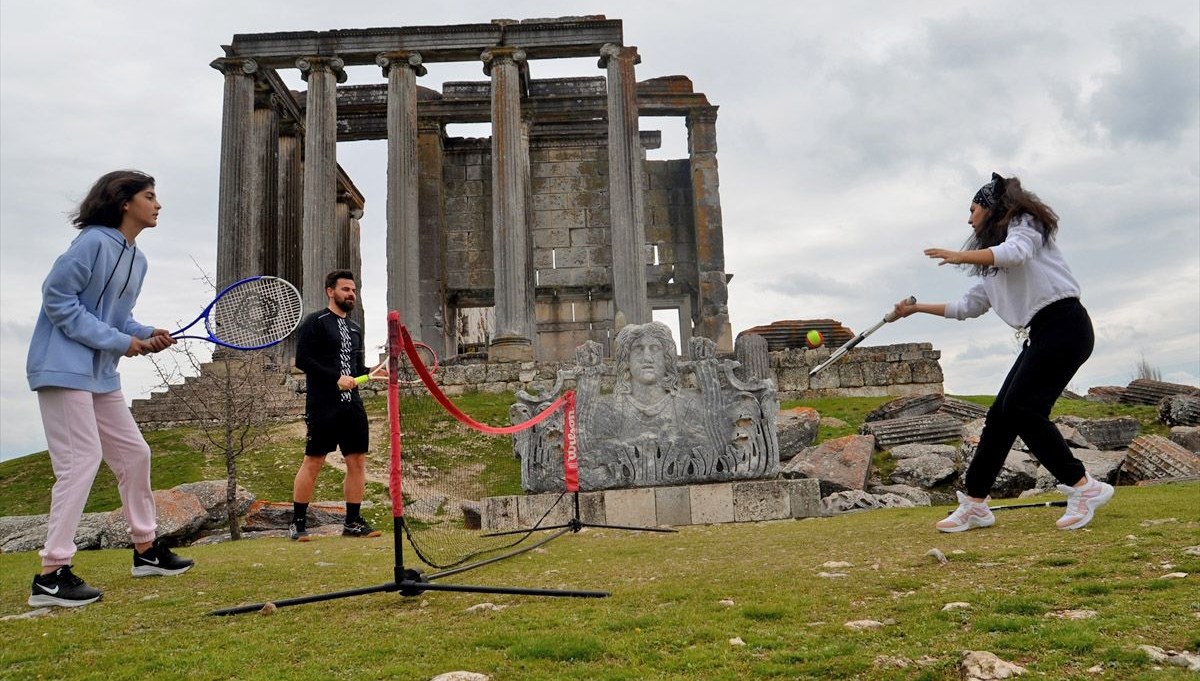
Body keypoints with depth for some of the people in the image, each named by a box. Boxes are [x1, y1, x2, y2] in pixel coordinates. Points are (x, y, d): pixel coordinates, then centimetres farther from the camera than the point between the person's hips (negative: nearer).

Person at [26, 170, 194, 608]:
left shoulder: (137, 259, 13)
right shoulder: (93, 241, -14)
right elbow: (56, 298, -17)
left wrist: (146, 336, -2)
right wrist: (117, 340, -18)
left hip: (100, 374, 9)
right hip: (64, 368, -9)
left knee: (134, 454, 12)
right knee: (82, 460, -12)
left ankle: (145, 550, 26)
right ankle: (51, 576, -5)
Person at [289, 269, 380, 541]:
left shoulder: (355, 328, 20)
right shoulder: (315, 322, -2)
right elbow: (302, 360, -13)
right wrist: (336, 378, -19)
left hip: (352, 404, 7)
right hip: (323, 405, -7)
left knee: (357, 461, 4)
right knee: (313, 462, -3)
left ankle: (353, 522, 13)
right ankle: (298, 524, 8)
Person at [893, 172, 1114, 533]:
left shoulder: (1024, 223, 2)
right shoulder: (991, 265, 26)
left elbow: (1015, 252, -23)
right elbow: (968, 306, 31)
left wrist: (961, 256, -25)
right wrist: (917, 308, 31)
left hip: (1063, 324, -9)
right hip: (1039, 337, 9)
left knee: (1022, 408, -19)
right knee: (1000, 414, 2)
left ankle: (1082, 487, -11)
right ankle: (975, 504, 4)